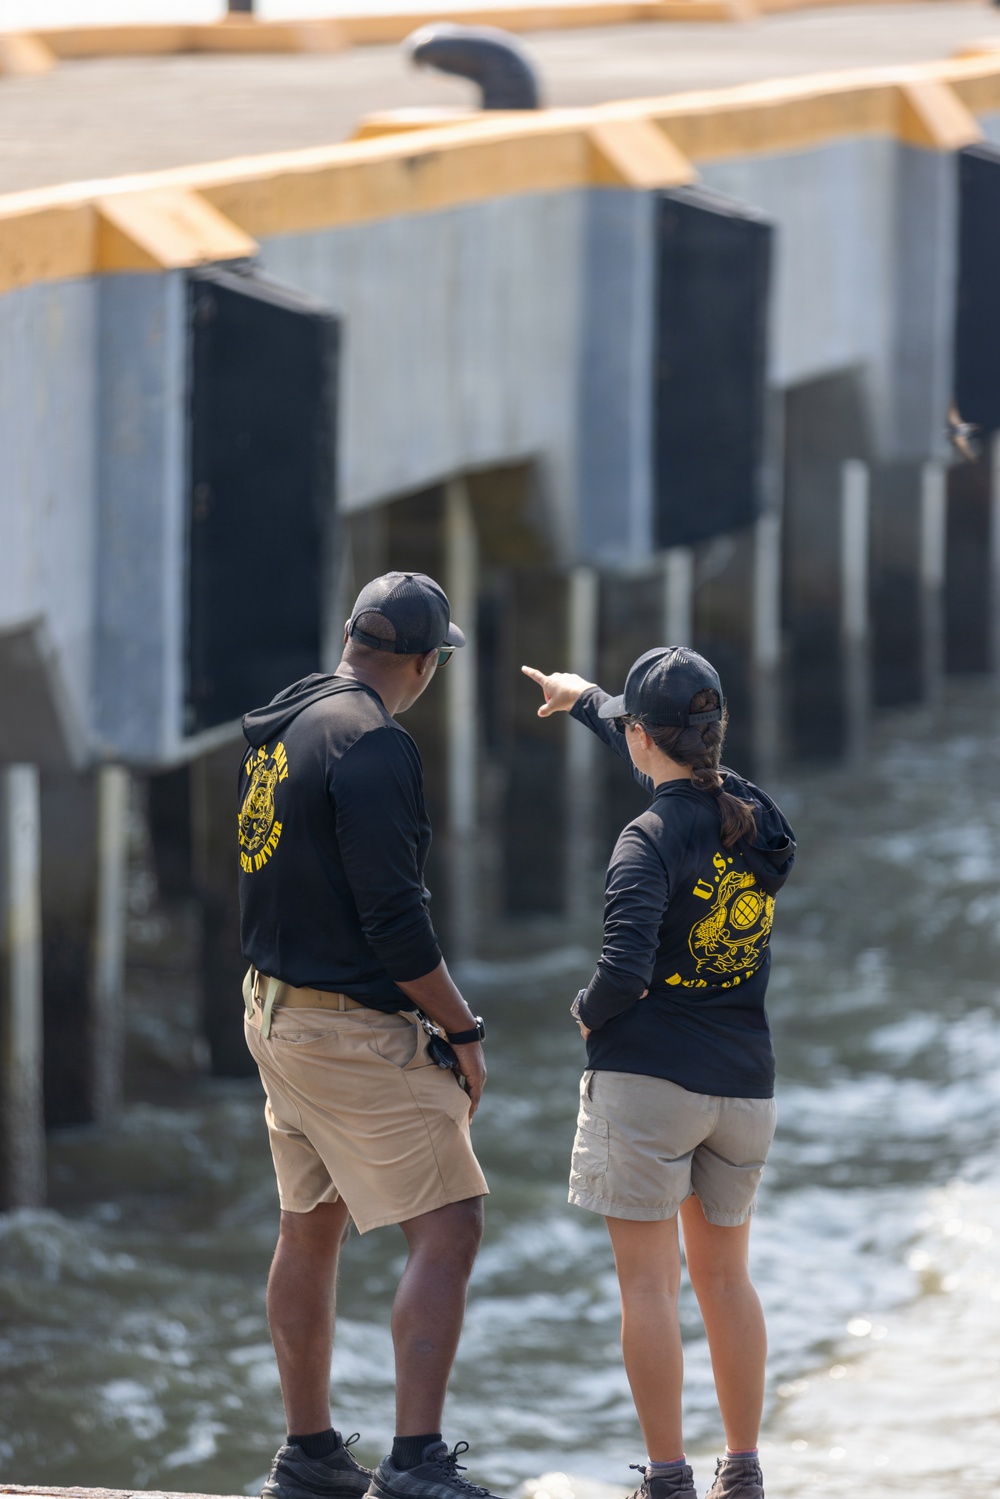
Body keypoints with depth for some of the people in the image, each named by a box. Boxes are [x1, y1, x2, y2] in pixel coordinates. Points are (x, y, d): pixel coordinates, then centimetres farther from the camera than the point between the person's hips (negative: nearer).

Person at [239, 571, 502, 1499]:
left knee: (310, 1232, 17)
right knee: (446, 1230, -9)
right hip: (355, 1031, -10)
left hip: (274, 1007, 10)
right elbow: (393, 918, -22)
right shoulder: (372, 746, -18)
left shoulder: (281, 730, 10)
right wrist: (464, 1033, -13)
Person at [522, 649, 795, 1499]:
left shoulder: (653, 840, -15)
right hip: (744, 1084, 6)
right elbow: (684, 768, 26)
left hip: (648, 1076, -6)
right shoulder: (756, 817, 5)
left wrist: (589, 1013, -2)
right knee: (725, 1277, 16)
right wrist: (585, 699, 39)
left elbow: (626, 970, -25)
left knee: (648, 1283, -1)